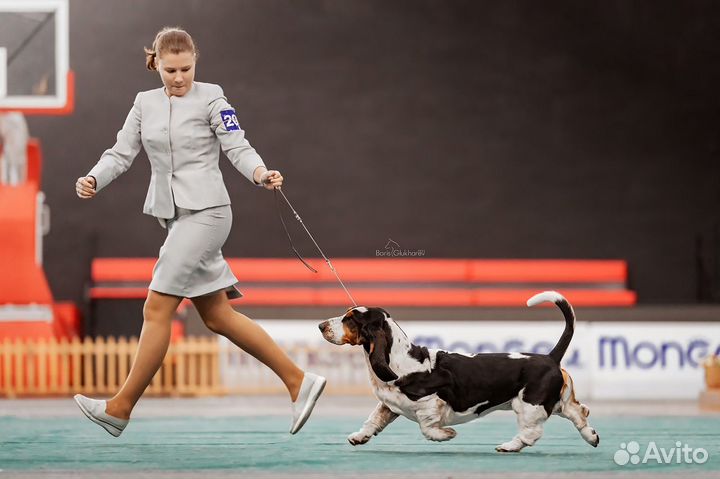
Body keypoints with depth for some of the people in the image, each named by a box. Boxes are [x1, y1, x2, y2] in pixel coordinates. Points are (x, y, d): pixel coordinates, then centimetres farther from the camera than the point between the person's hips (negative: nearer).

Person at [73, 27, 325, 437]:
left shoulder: (210, 98, -3)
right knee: (216, 315, 7)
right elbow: (122, 153, 10)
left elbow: (238, 147, -9)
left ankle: (121, 407, -2)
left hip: (205, 212, -7)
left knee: (157, 308, -8)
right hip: (174, 215, 7)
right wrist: (94, 179, -9)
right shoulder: (145, 104, 13)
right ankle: (298, 381, 12)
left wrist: (261, 174, -28)